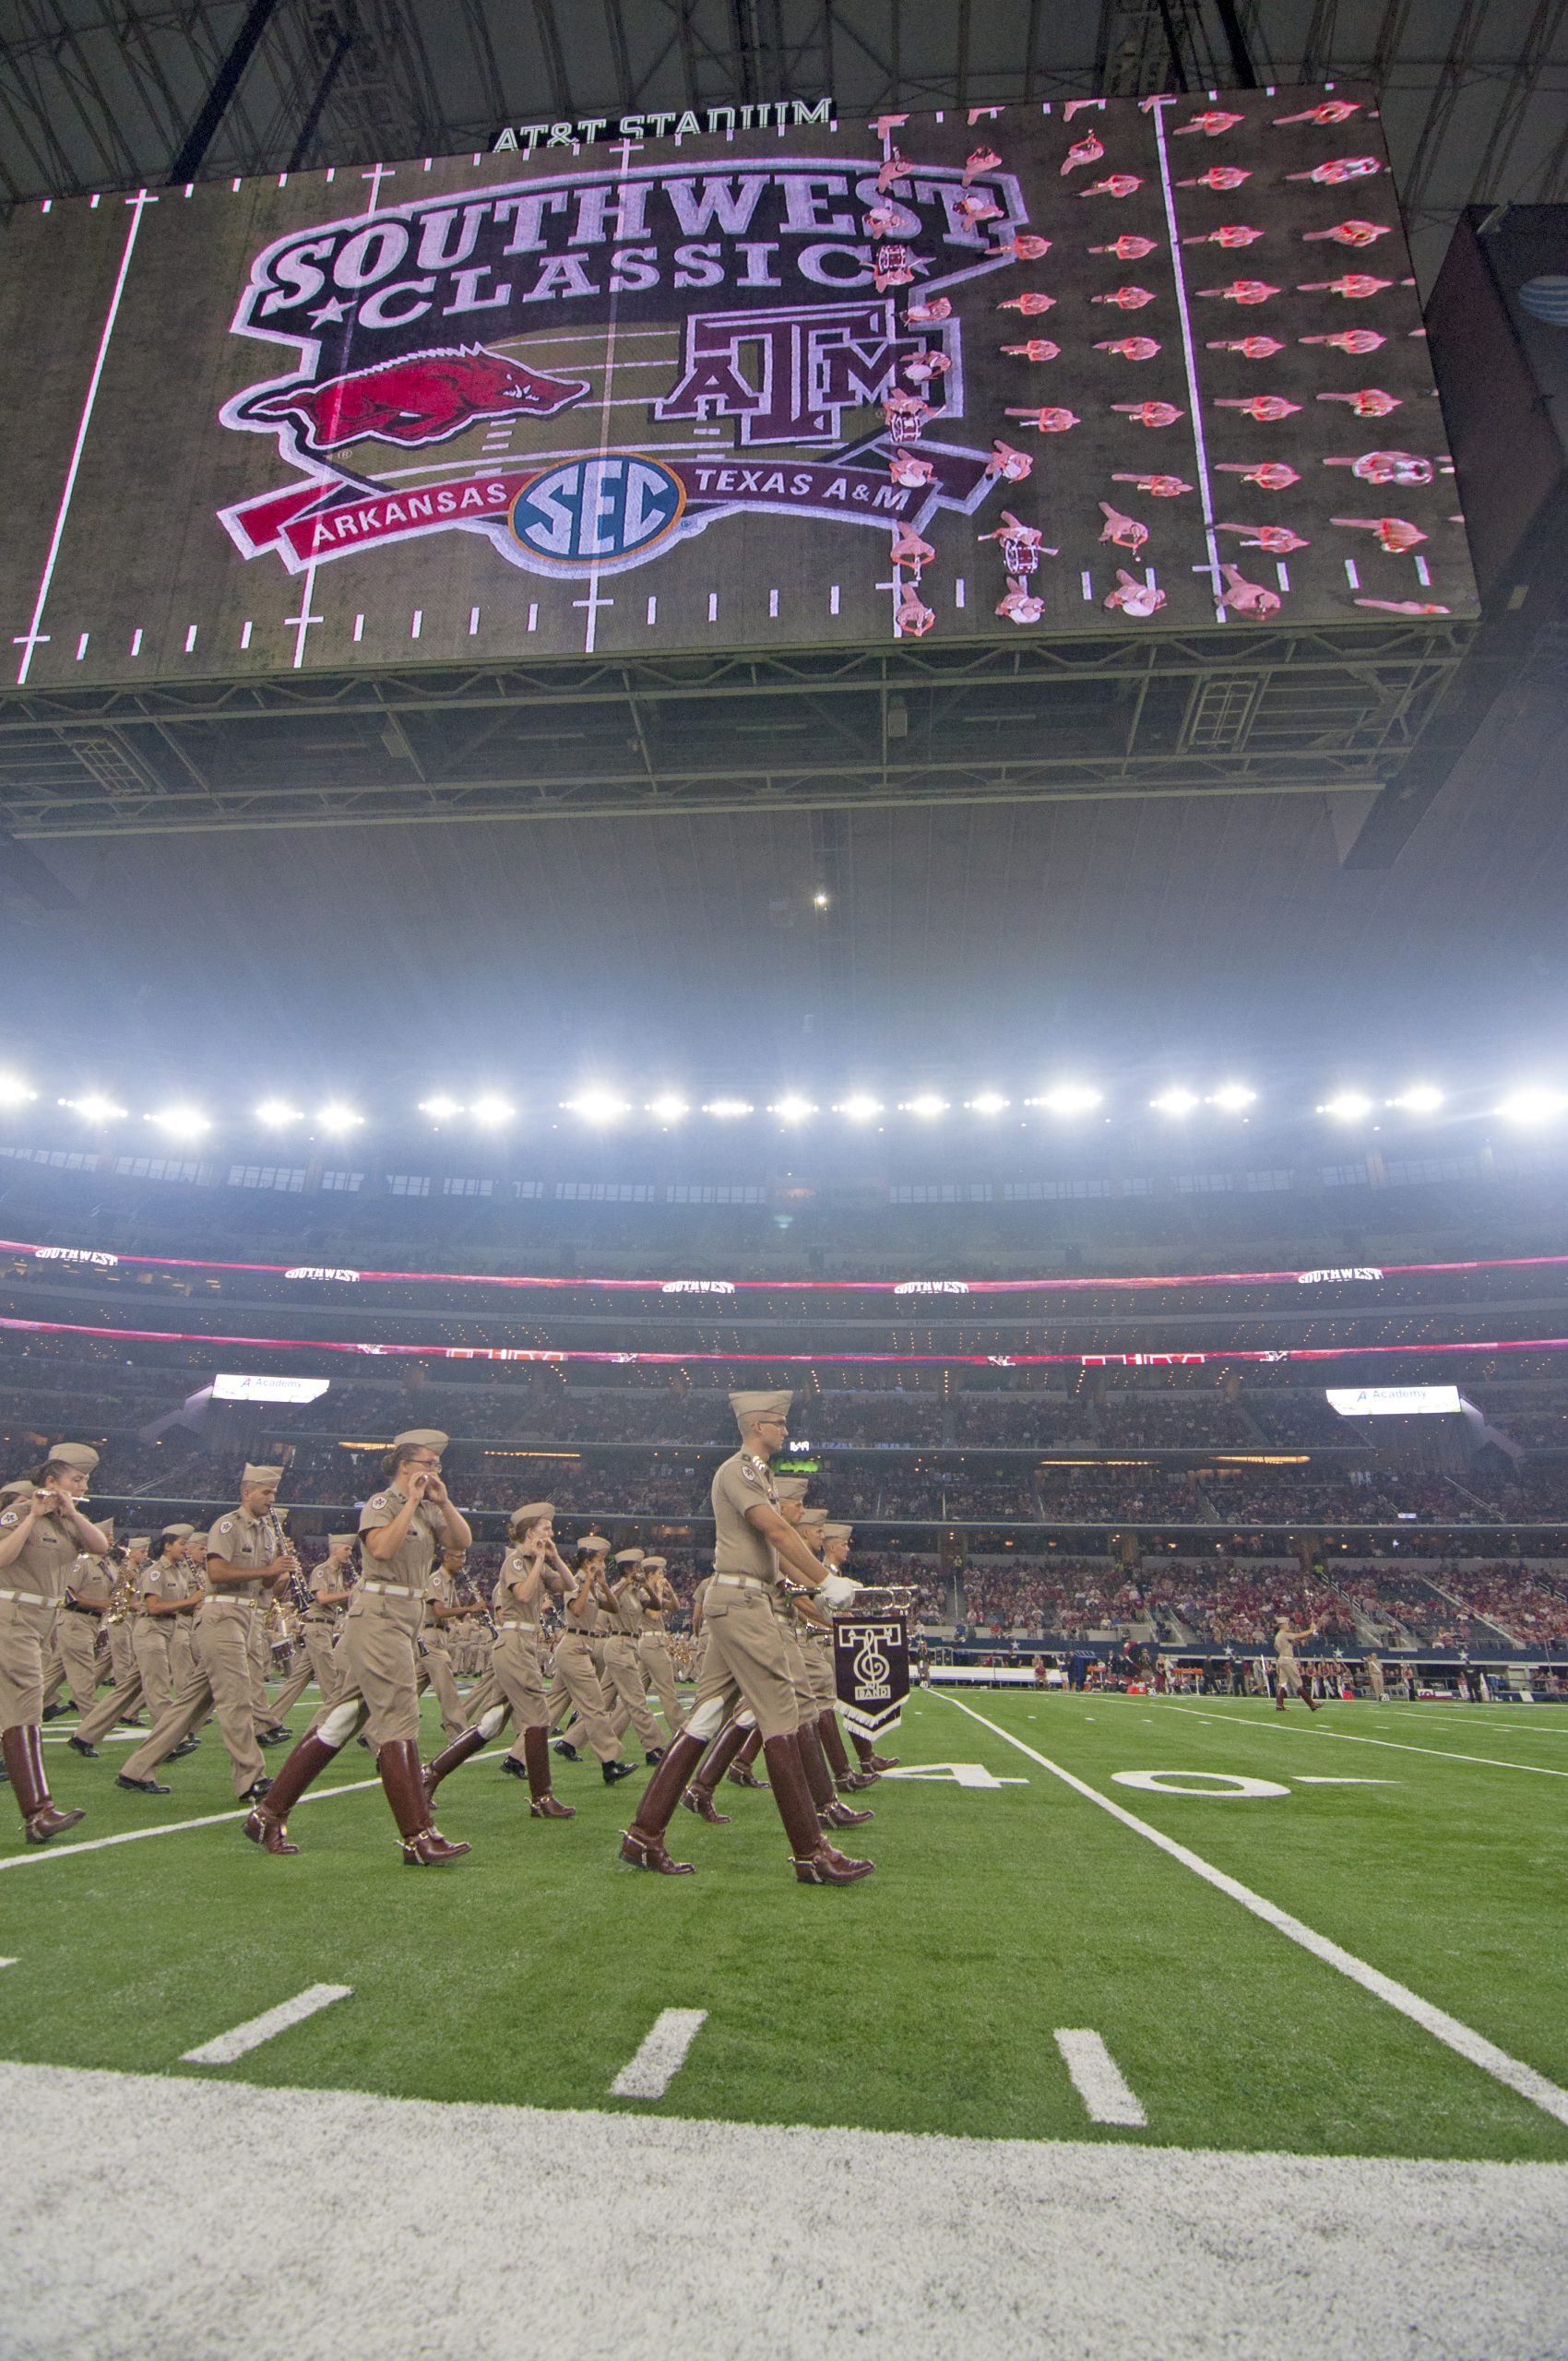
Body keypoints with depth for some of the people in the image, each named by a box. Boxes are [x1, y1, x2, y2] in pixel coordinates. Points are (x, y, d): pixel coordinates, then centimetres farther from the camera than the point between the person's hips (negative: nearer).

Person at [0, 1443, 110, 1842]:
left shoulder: (67, 1520, 13)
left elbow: (101, 1547, 0)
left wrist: (71, 1512, -10)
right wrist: (33, 1515, -22)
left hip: (40, 1621, 8)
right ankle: (38, 1813, -19)